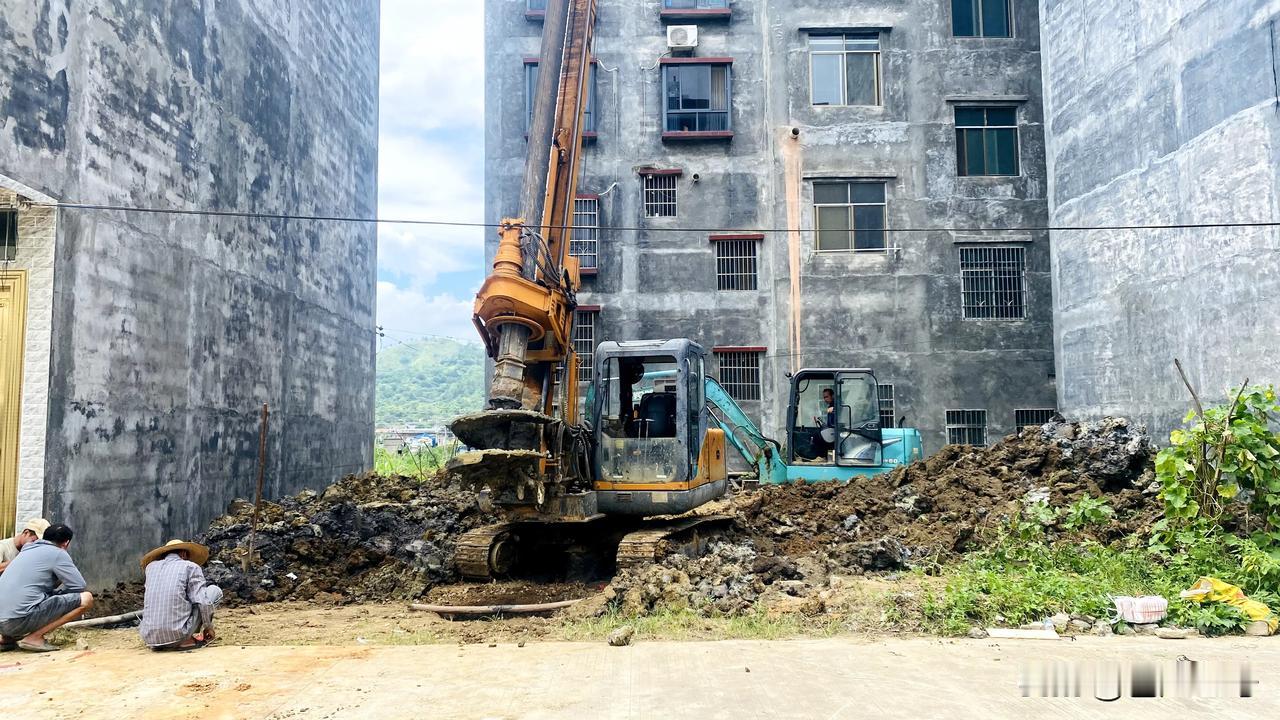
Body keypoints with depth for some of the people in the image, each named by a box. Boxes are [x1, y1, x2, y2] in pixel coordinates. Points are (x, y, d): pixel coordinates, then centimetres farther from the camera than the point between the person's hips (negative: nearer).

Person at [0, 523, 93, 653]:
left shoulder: (27, 551, 24)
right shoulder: (58, 553, 0)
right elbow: (79, 586, -2)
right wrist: (58, 591, 15)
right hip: (21, 619, -9)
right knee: (86, 599, -6)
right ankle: (35, 637, -10)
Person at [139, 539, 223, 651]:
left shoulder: (150, 566, 15)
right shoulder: (190, 566, 2)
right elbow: (203, 602, -7)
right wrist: (208, 626, 7)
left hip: (149, 637, 6)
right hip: (177, 636, -6)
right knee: (215, 590, 13)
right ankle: (187, 639, 2)